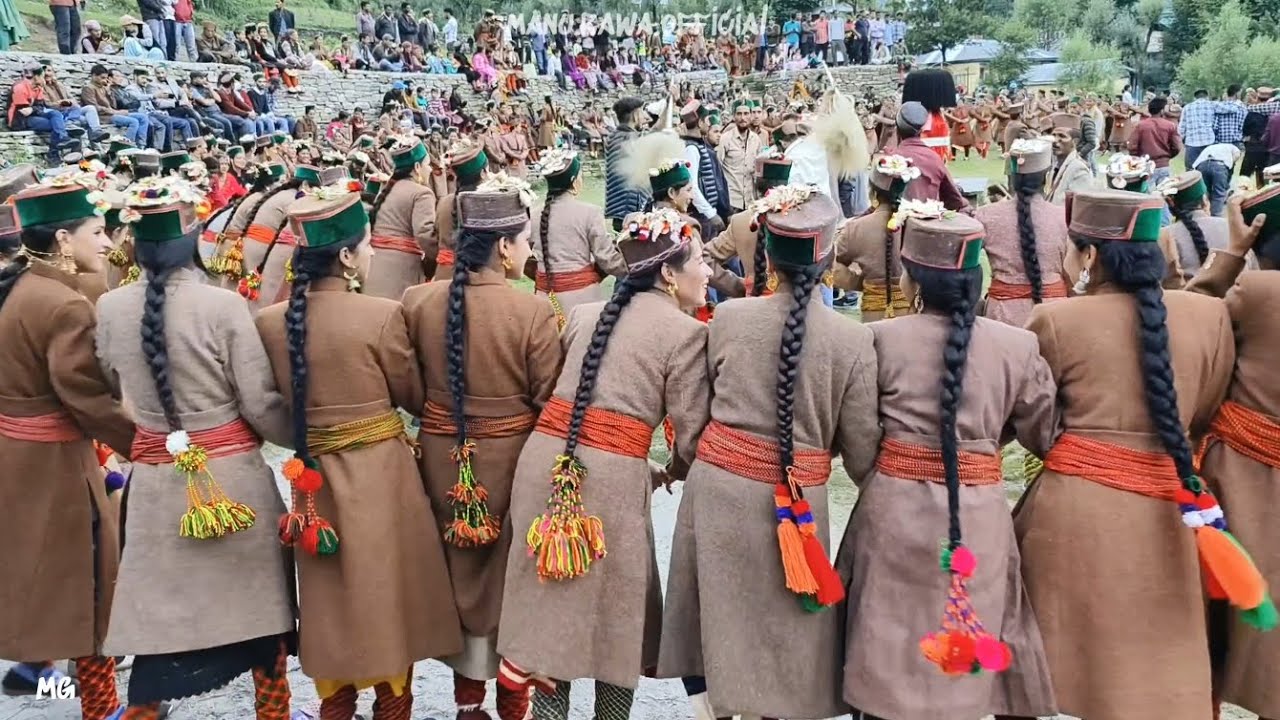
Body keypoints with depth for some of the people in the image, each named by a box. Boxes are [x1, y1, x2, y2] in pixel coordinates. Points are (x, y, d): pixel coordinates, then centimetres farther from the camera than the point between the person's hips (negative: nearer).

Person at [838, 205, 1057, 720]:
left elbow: (859, 434, -3)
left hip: (895, 509, -1)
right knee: (974, 650, 16)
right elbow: (1046, 436, 5)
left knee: (889, 648, 13)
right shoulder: (1017, 345, -4)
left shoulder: (881, 338, -8)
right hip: (979, 516, 1)